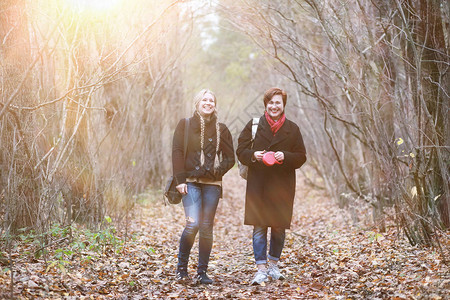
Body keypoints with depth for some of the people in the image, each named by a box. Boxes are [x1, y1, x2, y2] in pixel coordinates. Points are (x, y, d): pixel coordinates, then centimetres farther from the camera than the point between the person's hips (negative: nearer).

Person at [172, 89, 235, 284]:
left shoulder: (221, 129, 11)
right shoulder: (185, 125, 6)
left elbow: (230, 157, 11)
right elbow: (177, 152, 0)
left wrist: (219, 171, -6)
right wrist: (180, 179, -8)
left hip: (212, 184, 2)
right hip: (191, 181, -2)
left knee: (207, 228, 1)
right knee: (193, 224, -16)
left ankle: (202, 272, 11)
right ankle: (181, 267, 3)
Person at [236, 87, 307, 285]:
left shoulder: (292, 129, 7)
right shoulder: (253, 125, 6)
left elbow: (301, 157, 6)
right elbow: (241, 151, 6)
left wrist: (285, 157, -13)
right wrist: (253, 156, -14)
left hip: (282, 186, 1)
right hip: (258, 184, -1)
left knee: (279, 227, 5)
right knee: (259, 227, -5)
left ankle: (273, 265, 23)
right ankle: (261, 269, -1)